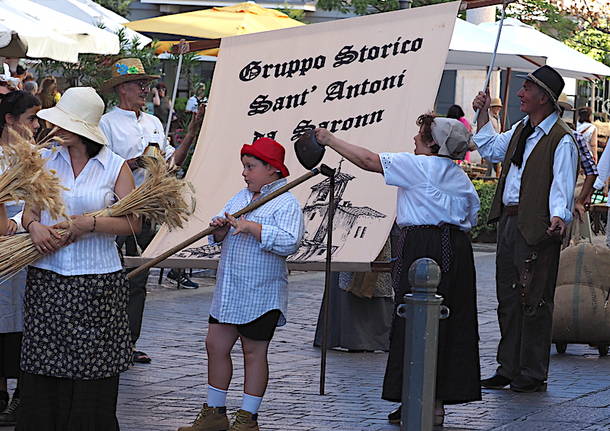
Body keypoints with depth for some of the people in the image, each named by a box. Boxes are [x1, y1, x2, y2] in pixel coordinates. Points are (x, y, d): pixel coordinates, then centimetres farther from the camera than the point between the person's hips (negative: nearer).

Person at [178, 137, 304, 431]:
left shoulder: (286, 204, -11)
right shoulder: (240, 197, 12)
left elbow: (290, 242, -25)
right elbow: (220, 237, 16)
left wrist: (251, 227, -28)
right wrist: (220, 227, -7)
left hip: (261, 294, -7)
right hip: (228, 291, 7)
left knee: (254, 353, 3)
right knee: (215, 346, 9)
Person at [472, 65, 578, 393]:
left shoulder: (561, 140, -11)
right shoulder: (521, 131, 15)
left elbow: (562, 186, -19)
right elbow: (491, 149, 33)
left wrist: (558, 217, -35)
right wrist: (483, 113, 25)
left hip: (537, 229, -9)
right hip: (509, 222, 9)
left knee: (534, 300, -3)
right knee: (508, 298, 13)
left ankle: (533, 375, 4)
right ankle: (509, 369, 22)